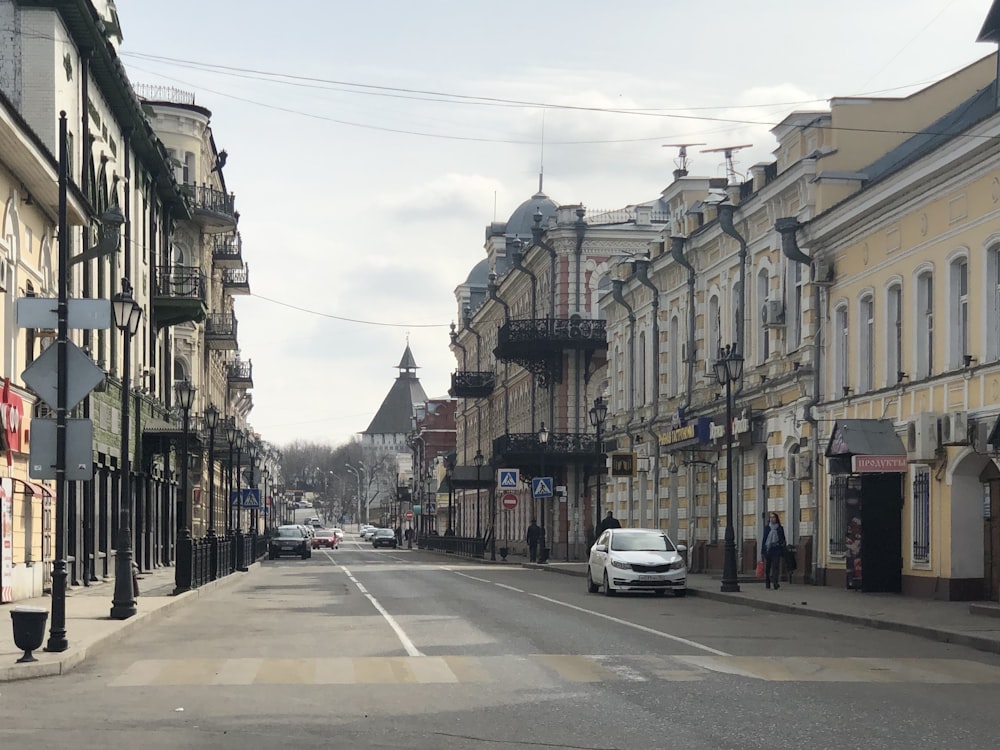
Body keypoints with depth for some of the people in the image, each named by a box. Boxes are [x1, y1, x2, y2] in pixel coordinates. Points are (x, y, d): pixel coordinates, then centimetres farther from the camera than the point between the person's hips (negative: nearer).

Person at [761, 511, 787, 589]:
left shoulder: (780, 528, 8)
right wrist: (762, 552, 7)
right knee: (767, 567, 1)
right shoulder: (767, 528, 11)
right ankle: (767, 583, 6)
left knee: (775, 567, -11)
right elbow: (764, 539, 11)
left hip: (776, 551, -2)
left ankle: (776, 583, -16)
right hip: (767, 550, 2)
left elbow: (783, 540, 10)